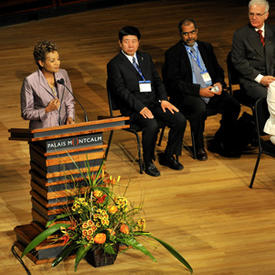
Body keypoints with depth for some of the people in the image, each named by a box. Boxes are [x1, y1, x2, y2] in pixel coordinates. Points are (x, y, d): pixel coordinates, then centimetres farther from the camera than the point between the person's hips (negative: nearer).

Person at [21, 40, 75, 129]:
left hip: (63, 128, 4)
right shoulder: (30, 81, -10)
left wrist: (70, 117, -1)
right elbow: (26, 113, -5)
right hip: (42, 131, -4)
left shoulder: (63, 74, 4)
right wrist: (47, 110, -17)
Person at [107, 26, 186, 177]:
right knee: (152, 125, -34)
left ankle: (168, 156, 4)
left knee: (180, 120, -15)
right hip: (133, 108, -6)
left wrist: (163, 99, -3)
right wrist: (140, 107, -23)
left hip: (154, 103, 6)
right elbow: (121, 91, -12)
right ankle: (148, 162, -12)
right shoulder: (115, 64, -3)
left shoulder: (146, 58, 17)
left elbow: (157, 80, 16)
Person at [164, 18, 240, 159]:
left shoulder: (206, 47, 18)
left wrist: (219, 83, -3)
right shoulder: (173, 53, 0)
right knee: (200, 108, -37)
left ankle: (220, 140, 3)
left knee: (234, 106, -20)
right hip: (188, 95, -5)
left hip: (212, 91, 5)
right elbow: (173, 82, -9)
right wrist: (199, 90, -18)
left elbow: (218, 71, 21)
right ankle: (199, 147, -14)